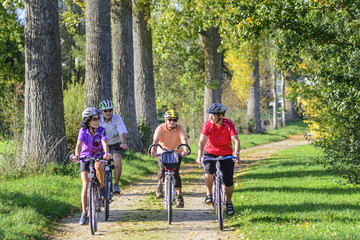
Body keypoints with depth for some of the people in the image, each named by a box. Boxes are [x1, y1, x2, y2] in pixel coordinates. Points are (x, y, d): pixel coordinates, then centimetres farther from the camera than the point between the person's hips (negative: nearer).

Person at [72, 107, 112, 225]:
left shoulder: (101, 130, -13)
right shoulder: (83, 131, -14)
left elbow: (104, 143, -29)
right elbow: (79, 144, -27)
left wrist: (107, 153, -50)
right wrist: (76, 155, -47)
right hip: (85, 157, 0)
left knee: (98, 166, -38)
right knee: (86, 185, -11)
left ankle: (102, 188, -11)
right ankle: (84, 213, -6)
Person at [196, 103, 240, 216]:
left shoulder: (229, 124, -17)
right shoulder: (208, 125, -17)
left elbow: (236, 140, -23)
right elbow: (202, 142, -25)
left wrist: (237, 154, -40)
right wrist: (199, 156, -40)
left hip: (226, 155, 0)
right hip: (210, 153, 0)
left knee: (228, 181, -6)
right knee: (209, 171, -30)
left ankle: (229, 202, 21)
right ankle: (209, 194, -7)